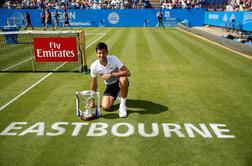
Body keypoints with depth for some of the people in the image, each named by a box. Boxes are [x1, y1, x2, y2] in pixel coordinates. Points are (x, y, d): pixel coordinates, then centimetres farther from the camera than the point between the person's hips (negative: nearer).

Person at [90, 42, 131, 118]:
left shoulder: (113, 59, -23)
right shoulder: (94, 66, -16)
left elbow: (128, 73, -30)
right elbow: (94, 84, -2)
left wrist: (111, 74, -38)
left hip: (120, 83, -2)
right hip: (110, 86, 3)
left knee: (123, 79, -39)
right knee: (105, 107, -18)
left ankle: (123, 104, -18)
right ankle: (114, 97, 19)